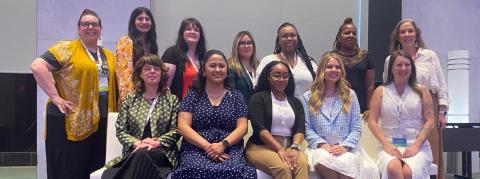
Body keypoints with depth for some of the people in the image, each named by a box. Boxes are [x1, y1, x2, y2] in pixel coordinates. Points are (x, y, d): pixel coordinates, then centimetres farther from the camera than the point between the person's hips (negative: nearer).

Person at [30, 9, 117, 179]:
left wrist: (115, 114, 11)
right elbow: (38, 66, -14)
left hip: (101, 120, 6)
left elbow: (114, 83, 25)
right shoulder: (67, 49, -4)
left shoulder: (109, 56, 16)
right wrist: (55, 97, -18)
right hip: (71, 120, -6)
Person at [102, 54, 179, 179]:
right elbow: (120, 131, 7)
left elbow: (175, 131, 1)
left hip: (162, 153, -1)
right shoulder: (129, 99, 14)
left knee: (141, 155, -36)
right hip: (133, 152, 1)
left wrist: (157, 143, -16)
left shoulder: (172, 100, 12)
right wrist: (137, 143, -12)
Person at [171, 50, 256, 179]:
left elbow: (242, 127, 6)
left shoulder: (236, 96, 14)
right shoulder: (193, 95, 10)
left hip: (230, 150, 1)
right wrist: (207, 147, -13)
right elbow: (183, 127, 0)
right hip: (196, 149, -1)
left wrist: (223, 145, -13)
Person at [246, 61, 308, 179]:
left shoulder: (295, 102, 19)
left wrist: (295, 147, -16)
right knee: (283, 167, -35)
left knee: (302, 164, -31)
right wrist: (279, 149, -20)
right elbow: (259, 128, -8)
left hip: (289, 147, 4)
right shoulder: (258, 98, 5)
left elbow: (300, 128, 6)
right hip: (261, 147, -3)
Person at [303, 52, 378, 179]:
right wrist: (321, 144, -12)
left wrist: (345, 146, -10)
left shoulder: (350, 95, 14)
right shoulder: (308, 97, 11)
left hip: (346, 148, 0)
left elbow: (356, 128, 7)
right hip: (321, 147, 0)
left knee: (345, 163, -35)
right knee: (323, 160, -37)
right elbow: (307, 128, 5)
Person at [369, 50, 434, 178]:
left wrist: (416, 145, -9)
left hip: (417, 145, 0)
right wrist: (387, 145, -9)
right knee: (393, 169, -34)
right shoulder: (380, 91, 9)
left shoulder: (421, 91, 10)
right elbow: (372, 121, 4)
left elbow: (429, 121, 4)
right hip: (389, 145, 0)